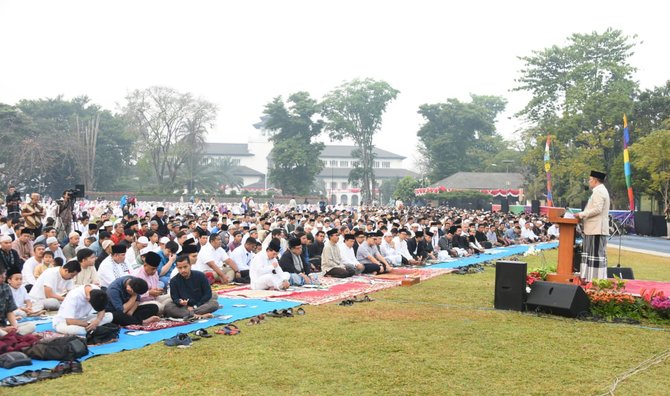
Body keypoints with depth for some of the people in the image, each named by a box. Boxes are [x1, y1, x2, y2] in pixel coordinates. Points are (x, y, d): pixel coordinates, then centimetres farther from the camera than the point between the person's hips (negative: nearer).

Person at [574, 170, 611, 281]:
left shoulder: (598, 191, -13)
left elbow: (597, 209, -21)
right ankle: (590, 277, 15)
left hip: (596, 229, -11)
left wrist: (581, 214, -13)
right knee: (589, 252, 12)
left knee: (596, 253, -8)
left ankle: (596, 279, -7)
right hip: (595, 228, 11)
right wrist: (583, 215, 15)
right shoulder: (600, 191, 20)